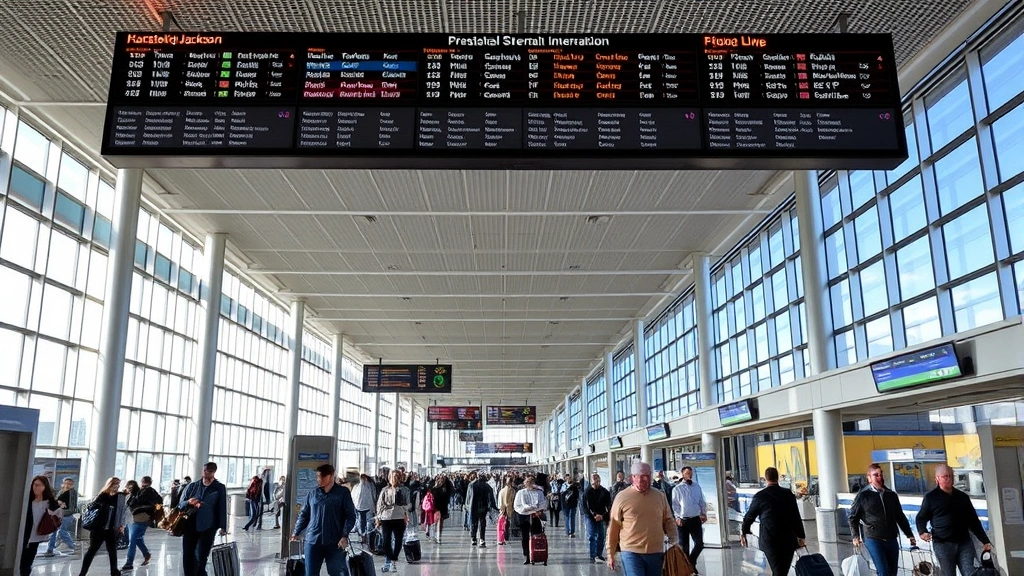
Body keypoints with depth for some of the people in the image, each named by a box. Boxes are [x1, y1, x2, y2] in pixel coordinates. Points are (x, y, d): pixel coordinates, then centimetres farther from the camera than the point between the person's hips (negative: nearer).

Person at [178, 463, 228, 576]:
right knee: (187, 557, 5)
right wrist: (189, 502, -15)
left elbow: (222, 508, -3)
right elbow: (180, 505, 8)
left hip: (207, 529, -3)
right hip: (189, 527, 3)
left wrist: (222, 527, -12)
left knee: (200, 558, -5)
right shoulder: (192, 486, 8)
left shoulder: (220, 488, 1)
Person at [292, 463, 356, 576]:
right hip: (313, 541, 3)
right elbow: (304, 515, 16)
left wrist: (345, 535, -13)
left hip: (334, 542, -3)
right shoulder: (312, 494, 9)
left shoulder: (343, 493, 0)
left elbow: (350, 516, -3)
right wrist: (296, 533, 12)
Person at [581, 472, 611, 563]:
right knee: (592, 536, -6)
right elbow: (584, 506, -8)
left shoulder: (604, 491, 1)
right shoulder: (587, 492, -6)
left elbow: (608, 506, 0)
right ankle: (593, 556, -3)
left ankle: (599, 554, 18)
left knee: (601, 537, 6)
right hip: (591, 517, -3)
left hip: (602, 517, 3)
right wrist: (594, 515, -15)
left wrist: (602, 516, -12)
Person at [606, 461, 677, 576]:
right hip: (631, 552, -4)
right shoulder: (622, 497, -4)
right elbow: (613, 528, 1)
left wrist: (673, 540, 1)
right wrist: (611, 554, 3)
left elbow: (668, 520, 15)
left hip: (656, 552, 4)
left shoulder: (660, 496, 5)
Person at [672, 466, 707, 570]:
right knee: (684, 546, 4)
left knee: (699, 544, 0)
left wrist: (704, 513, 6)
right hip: (683, 520, -3)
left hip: (696, 519, 3)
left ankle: (692, 562, 23)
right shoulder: (677, 489, -2)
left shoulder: (697, 486, 9)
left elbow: (702, 501, 14)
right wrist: (678, 517, -12)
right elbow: (675, 505, -4)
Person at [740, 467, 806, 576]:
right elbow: (796, 517, 2)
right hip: (789, 540, 2)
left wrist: (743, 532, 18)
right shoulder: (788, 494, -1)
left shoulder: (759, 496, -6)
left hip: (769, 541, -2)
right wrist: (800, 536, 13)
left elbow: (750, 516, 3)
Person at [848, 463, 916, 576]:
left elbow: (900, 517, 20)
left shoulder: (891, 495, 11)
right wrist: (855, 536, -7)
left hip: (891, 539, 5)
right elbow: (853, 517, 3)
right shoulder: (863, 495, -2)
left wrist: (909, 535, 17)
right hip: (873, 539, -5)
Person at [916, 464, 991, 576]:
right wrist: (922, 531, -10)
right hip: (942, 544, -3)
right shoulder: (930, 497, 4)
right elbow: (921, 518, 9)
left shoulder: (963, 497, 15)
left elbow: (973, 521, 18)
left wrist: (985, 541, 13)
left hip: (964, 542, 3)